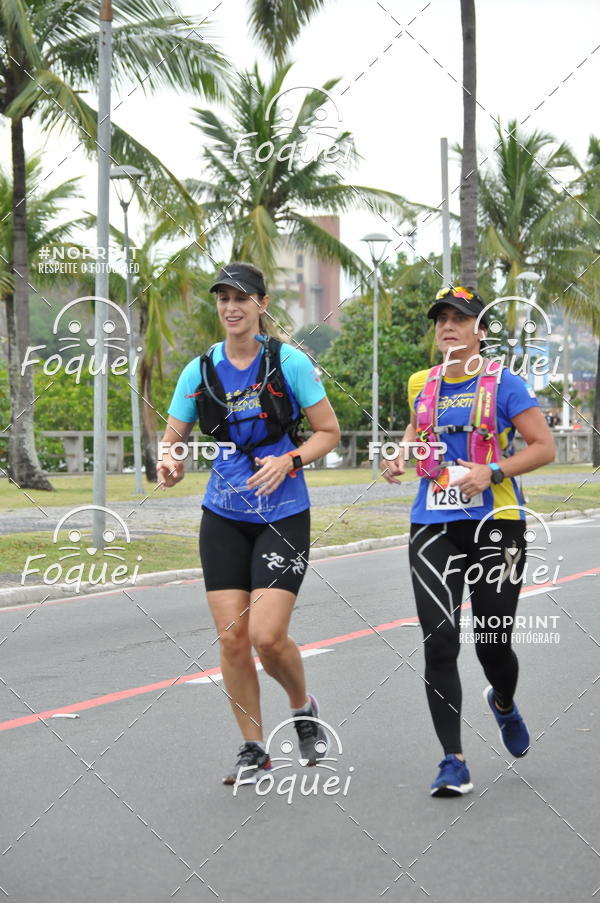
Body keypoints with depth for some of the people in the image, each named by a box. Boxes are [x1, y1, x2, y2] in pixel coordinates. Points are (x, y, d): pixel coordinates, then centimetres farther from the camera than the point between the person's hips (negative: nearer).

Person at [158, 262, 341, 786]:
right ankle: (253, 750, 15)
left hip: (283, 514, -3)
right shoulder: (200, 370, 4)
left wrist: (289, 461, -18)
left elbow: (329, 432, -1)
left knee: (267, 635, -13)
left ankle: (304, 710, 19)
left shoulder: (289, 362, -5)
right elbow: (173, 437, 8)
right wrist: (171, 461, -14)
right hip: (224, 516, 3)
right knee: (232, 638, -1)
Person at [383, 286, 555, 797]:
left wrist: (493, 472, -17)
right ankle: (454, 763, -5)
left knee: (493, 643, 0)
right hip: (433, 525, 3)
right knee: (439, 642, -9)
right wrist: (400, 459, 11)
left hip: (494, 524, -3)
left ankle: (504, 704, 38)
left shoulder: (503, 384, -3)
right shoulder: (423, 386, 11)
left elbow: (545, 447, -5)